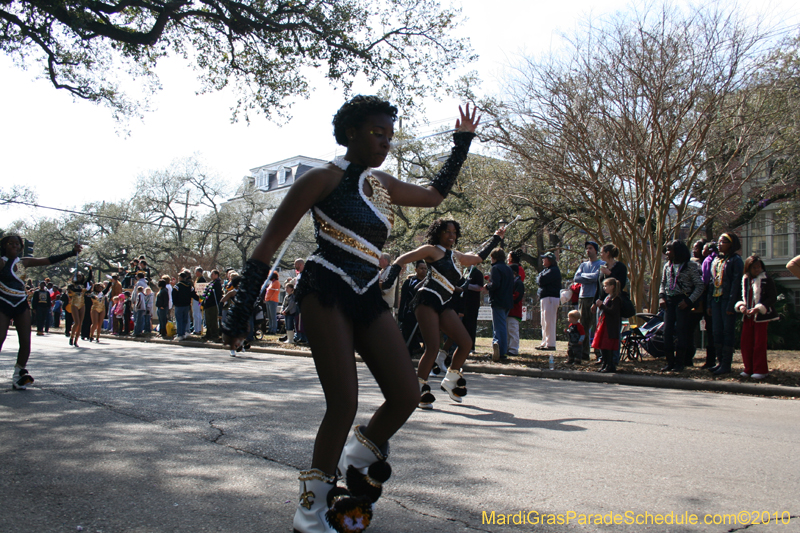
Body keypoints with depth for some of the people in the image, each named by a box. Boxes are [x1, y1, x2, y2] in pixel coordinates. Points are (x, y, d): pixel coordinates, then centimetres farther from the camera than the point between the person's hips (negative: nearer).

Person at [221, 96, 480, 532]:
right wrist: (242, 307, -10)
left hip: (368, 298, 7)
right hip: (326, 292, -7)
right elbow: (270, 242, -5)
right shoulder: (326, 178, -3)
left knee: (406, 396, -2)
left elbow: (434, 194, 34)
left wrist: (462, 144, 31)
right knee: (345, 403, -15)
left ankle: (355, 460, 24)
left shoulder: (383, 185, 17)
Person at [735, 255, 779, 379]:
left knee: (759, 343, -2)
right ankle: (749, 369, 15)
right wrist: (741, 306, -4)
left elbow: (773, 298, -9)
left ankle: (760, 370, 6)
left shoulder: (767, 280, -5)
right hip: (747, 316, 5)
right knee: (745, 343, 5)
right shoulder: (744, 280, 9)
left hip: (761, 316, -5)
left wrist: (759, 308, -18)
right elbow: (742, 296, 16)